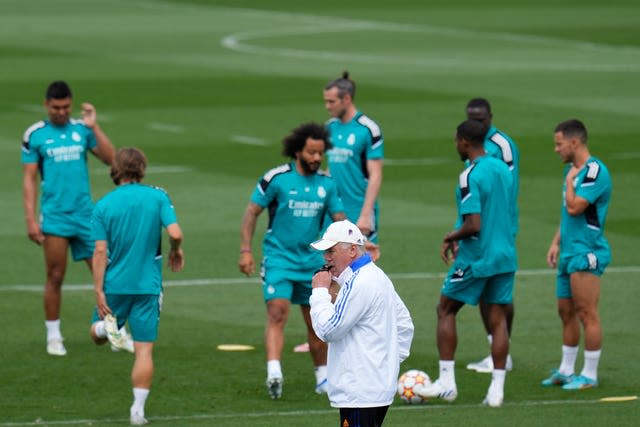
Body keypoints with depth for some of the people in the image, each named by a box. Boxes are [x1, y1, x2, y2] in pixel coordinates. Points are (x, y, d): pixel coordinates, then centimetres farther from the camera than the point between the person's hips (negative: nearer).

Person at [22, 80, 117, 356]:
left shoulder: (82, 129, 7)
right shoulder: (35, 134, 1)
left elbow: (110, 159, -2)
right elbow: (29, 179, 1)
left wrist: (94, 127, -9)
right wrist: (31, 220, -5)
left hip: (85, 214, 2)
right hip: (54, 217, -2)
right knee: (55, 278, 1)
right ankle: (53, 336, 12)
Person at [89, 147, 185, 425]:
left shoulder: (104, 205, -3)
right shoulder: (157, 196, -3)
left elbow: (100, 252, -8)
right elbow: (175, 233, -13)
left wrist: (99, 292, -7)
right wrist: (176, 252, 9)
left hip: (114, 285, 0)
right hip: (148, 285, 0)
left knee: (96, 335, 21)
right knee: (144, 350, 4)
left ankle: (107, 325, -13)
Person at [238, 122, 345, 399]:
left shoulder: (326, 184, 4)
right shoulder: (276, 178, -9)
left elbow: (339, 219, 9)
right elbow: (252, 212, -5)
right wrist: (245, 250, -12)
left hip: (311, 261, 4)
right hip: (278, 258, -4)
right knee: (277, 312, -21)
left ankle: (323, 376, 25)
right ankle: (273, 373, -32)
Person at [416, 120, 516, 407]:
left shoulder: (470, 176, -17)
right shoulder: (502, 169, 9)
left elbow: (473, 225, -23)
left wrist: (451, 237, -4)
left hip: (476, 259, -7)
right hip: (505, 256, 7)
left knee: (446, 310, 9)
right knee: (498, 319, 7)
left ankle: (447, 383, 7)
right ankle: (497, 389, 3)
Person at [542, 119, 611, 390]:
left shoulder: (595, 171, -15)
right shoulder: (572, 169, 15)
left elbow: (574, 207, -23)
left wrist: (570, 182, -9)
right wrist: (556, 243, 16)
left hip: (586, 253, -10)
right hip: (569, 253, 10)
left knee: (587, 314, -6)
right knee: (566, 311, 14)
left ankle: (589, 375, -2)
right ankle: (566, 370, 22)